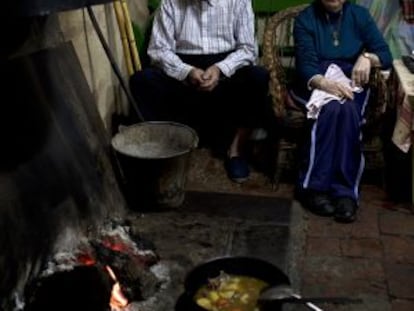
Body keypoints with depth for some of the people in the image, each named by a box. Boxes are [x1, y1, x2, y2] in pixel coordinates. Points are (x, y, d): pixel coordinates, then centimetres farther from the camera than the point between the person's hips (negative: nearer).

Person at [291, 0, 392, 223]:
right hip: (314, 84, -1)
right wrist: (326, 83, -31)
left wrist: (367, 57, -19)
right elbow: (305, 65, -11)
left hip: (350, 84, 2)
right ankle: (313, 187, -30)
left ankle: (345, 192, -34)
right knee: (332, 108, -35)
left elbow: (386, 55, 3)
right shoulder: (305, 19, -1)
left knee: (347, 110, -33)